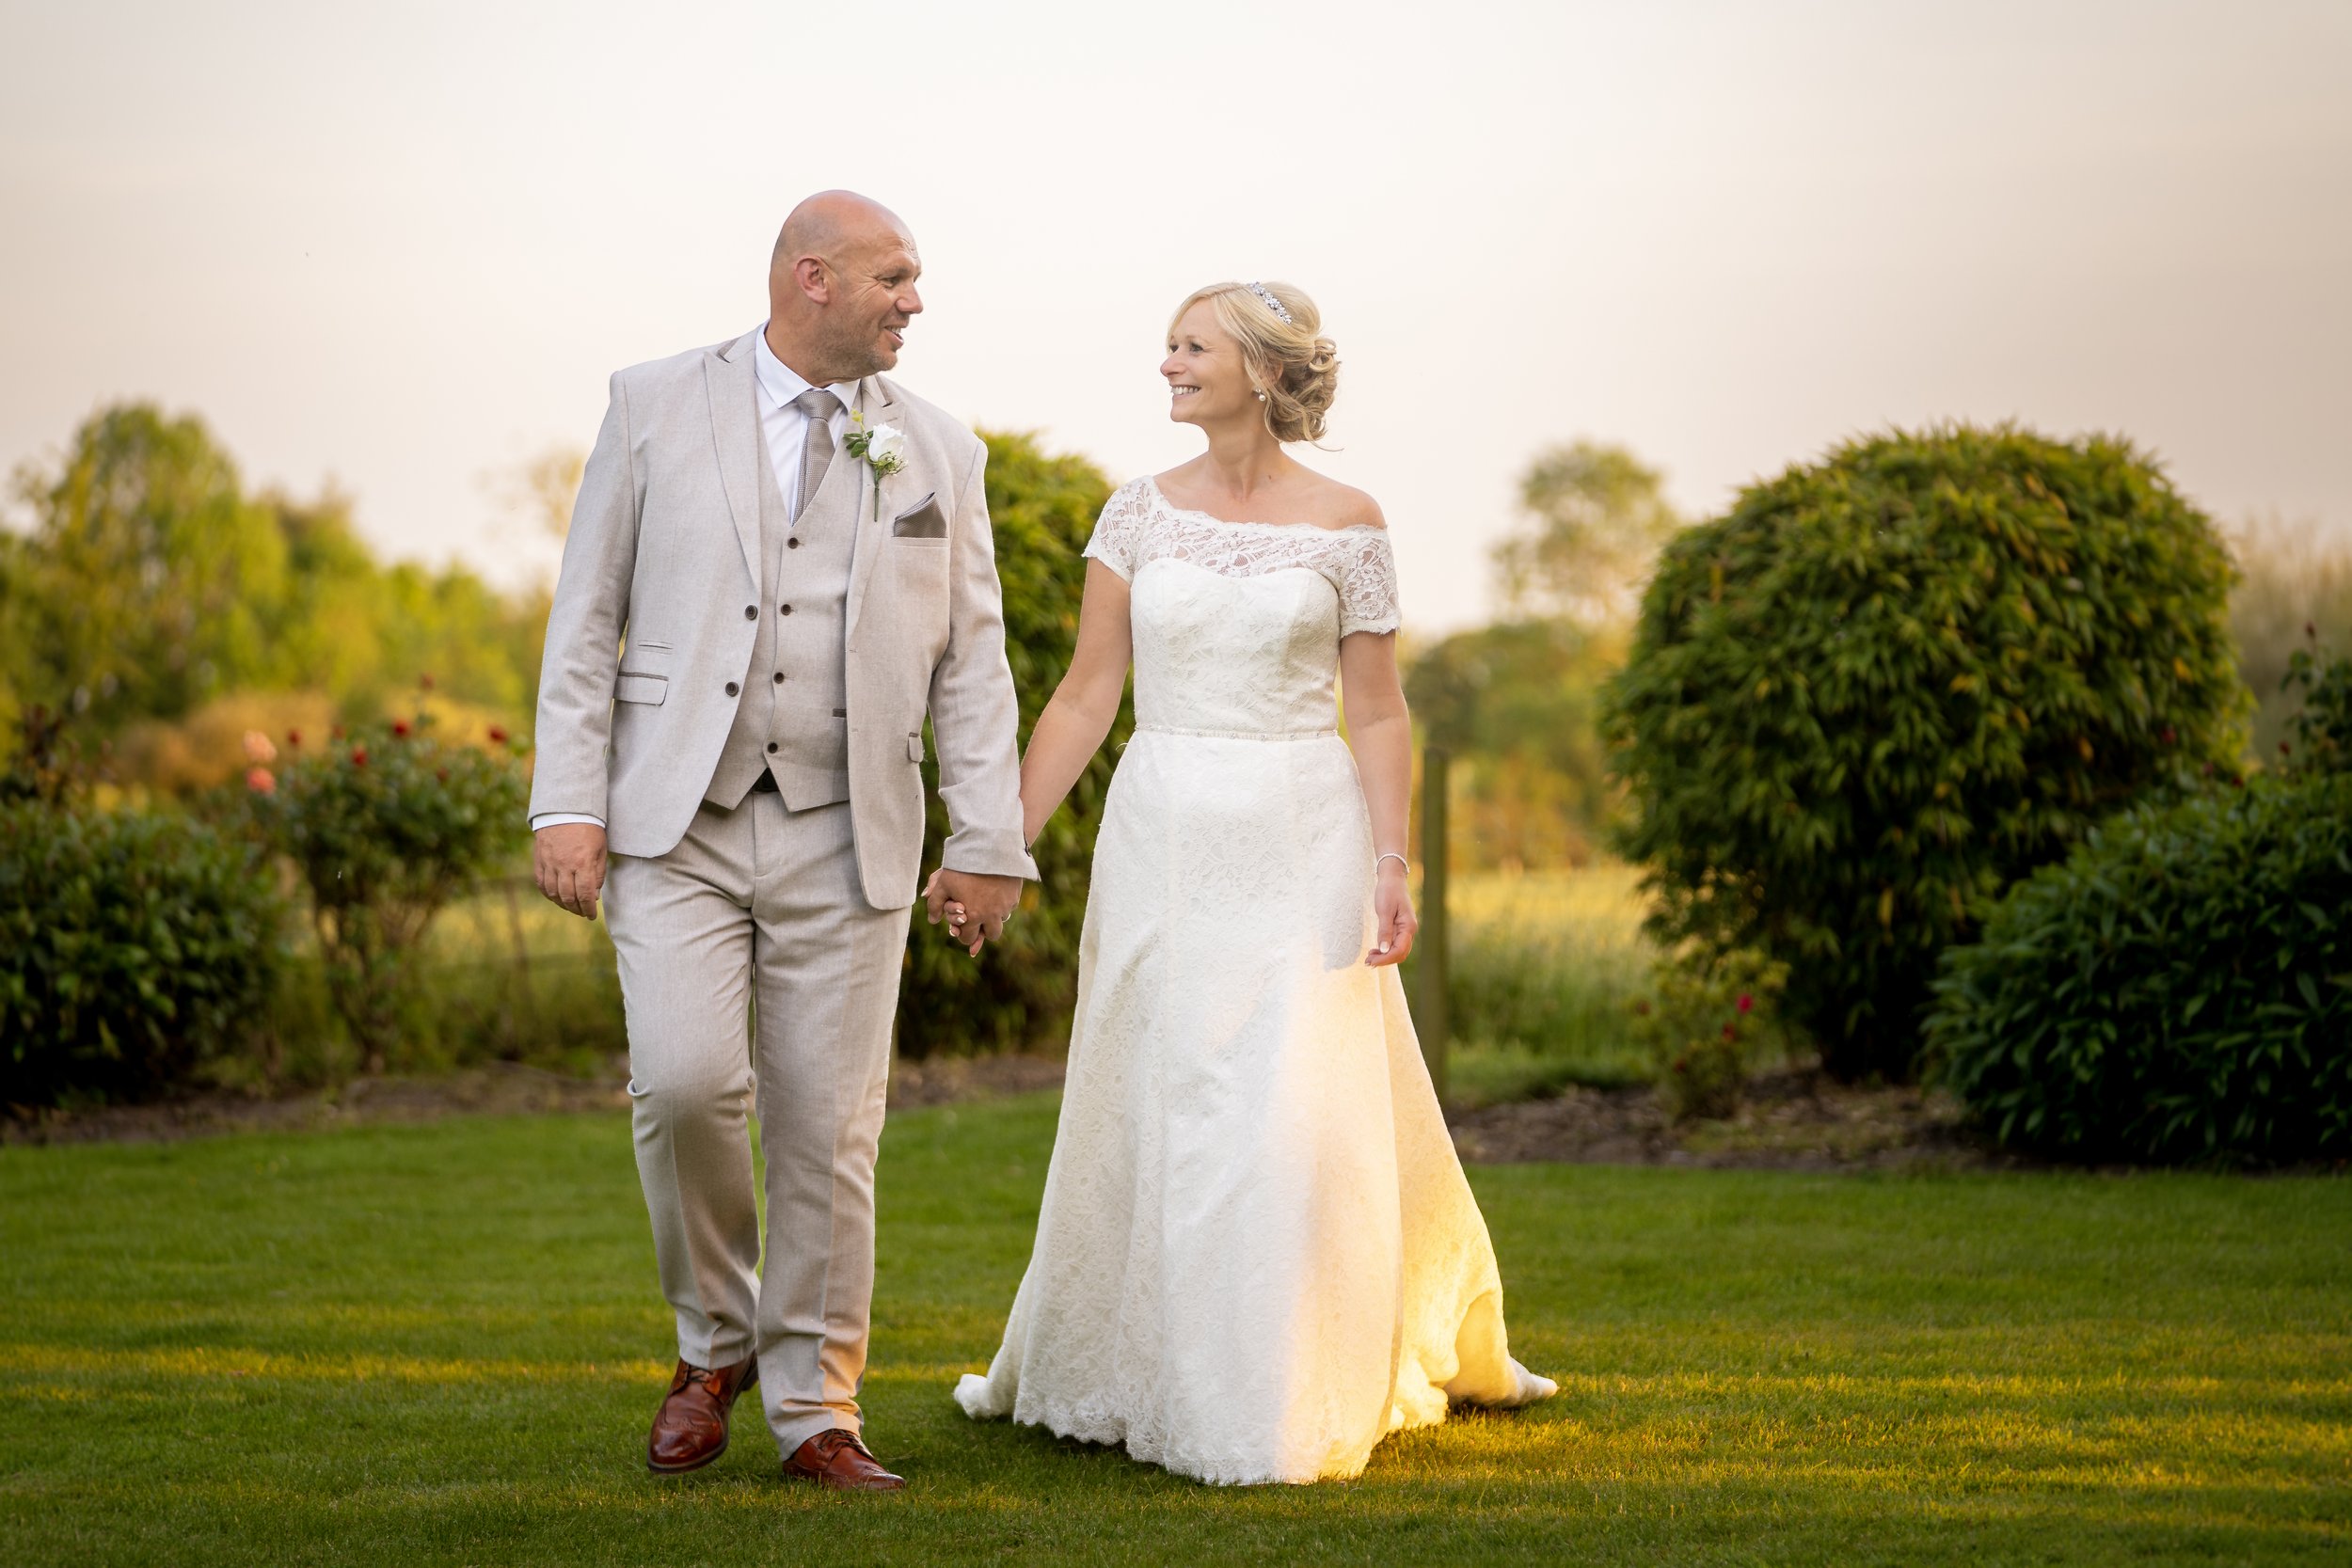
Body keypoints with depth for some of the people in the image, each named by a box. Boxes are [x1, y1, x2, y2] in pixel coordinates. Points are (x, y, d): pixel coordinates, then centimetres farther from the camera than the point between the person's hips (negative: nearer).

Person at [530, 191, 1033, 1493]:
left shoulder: (937, 453, 9)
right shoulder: (657, 407, 3)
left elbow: (971, 663, 8)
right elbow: (586, 618, 2)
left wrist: (991, 842, 1)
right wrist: (566, 802, -6)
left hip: (845, 840, 2)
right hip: (676, 822, -2)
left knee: (827, 1132, 2)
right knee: (685, 1082, -18)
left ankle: (814, 1413, 15)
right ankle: (714, 1337, 8)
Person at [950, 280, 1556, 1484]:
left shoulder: (1346, 525, -1)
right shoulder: (1139, 514, 5)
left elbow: (1378, 714, 0)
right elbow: (1085, 696, 4)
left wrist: (1391, 865, -9)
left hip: (1301, 843, -2)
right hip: (1163, 842, 2)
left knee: (1298, 1119, -4)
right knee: (1152, 1111, 7)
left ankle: (1283, 1410, 8)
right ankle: (1129, 1375, 23)